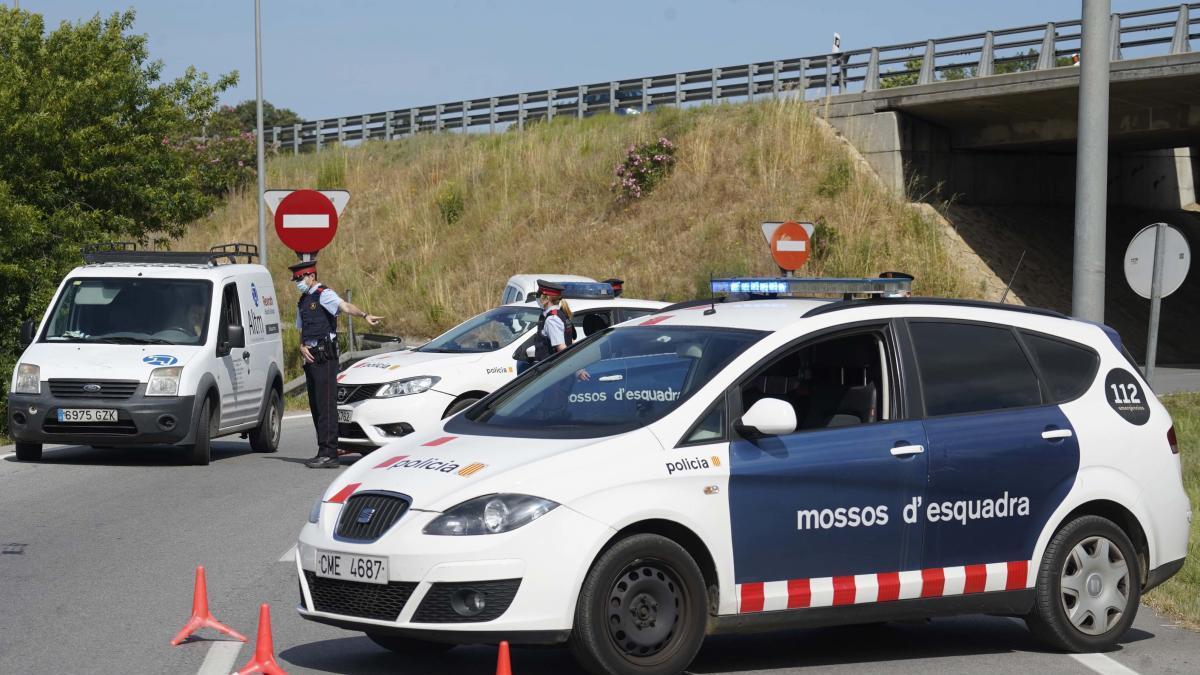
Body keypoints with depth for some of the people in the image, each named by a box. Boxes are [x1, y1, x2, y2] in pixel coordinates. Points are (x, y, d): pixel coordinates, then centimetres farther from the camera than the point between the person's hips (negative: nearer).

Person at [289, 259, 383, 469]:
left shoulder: (324, 294, -6)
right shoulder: (302, 302, 20)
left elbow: (345, 306, -24)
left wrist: (364, 315, -42)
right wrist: (303, 347, 5)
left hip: (325, 356, -9)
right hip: (311, 357, 9)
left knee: (326, 404, -12)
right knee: (315, 404, 9)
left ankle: (329, 453, -15)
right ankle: (324, 452, 13)